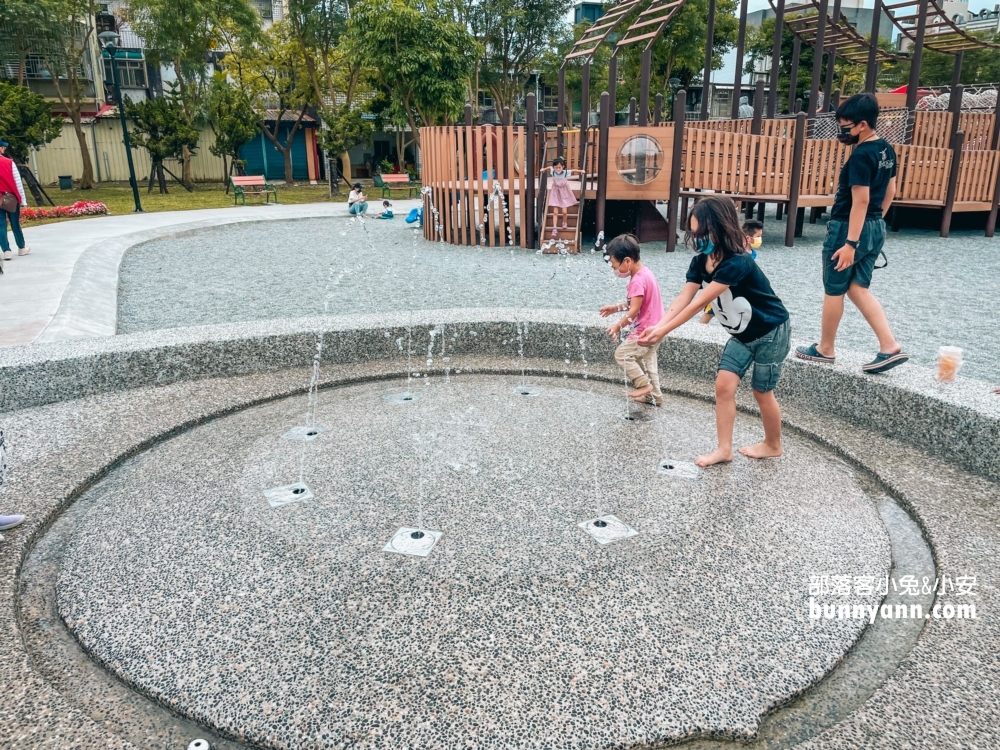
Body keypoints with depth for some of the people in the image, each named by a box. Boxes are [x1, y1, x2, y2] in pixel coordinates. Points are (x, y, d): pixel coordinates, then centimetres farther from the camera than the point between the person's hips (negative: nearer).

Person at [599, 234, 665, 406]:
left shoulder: (638, 280, -23)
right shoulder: (645, 273, 8)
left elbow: (634, 310, -25)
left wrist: (618, 326, -16)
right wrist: (616, 308, 13)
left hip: (645, 331, -10)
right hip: (654, 329, 10)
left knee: (622, 354, -2)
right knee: (647, 360, 18)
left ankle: (644, 385, 3)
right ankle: (655, 395, 25)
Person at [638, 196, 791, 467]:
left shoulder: (737, 264, -34)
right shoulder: (700, 262, -9)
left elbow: (698, 303, -37)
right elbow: (683, 299, -17)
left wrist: (664, 332, -38)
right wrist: (656, 326, -32)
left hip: (771, 333, -7)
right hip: (742, 334, 7)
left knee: (762, 391, 6)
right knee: (723, 385, -2)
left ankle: (772, 445, 29)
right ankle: (724, 449, 8)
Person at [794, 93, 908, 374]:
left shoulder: (861, 155, -20)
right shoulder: (886, 149, 9)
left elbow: (860, 201, -23)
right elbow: (890, 191, 16)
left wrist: (850, 243, -23)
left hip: (848, 228, -9)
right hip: (876, 228, 9)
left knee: (834, 290, 6)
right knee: (858, 289, 13)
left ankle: (825, 349, 20)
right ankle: (890, 347, 6)